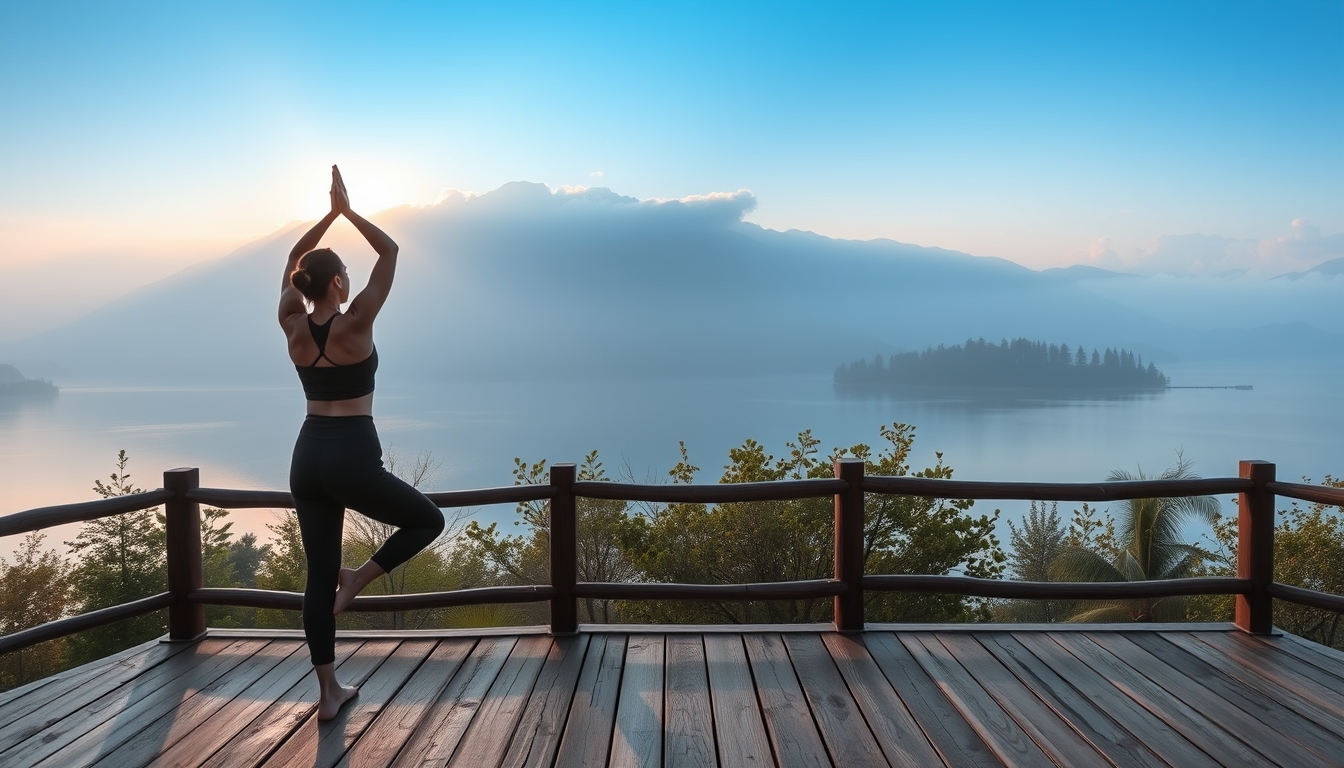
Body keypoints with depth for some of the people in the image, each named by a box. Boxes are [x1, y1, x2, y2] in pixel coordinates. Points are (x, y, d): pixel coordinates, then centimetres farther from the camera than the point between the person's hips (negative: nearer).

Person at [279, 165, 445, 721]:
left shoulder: (293, 326, 2)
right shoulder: (353, 324, -12)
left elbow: (292, 262, 19)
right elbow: (391, 252, -4)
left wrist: (330, 213, 16)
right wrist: (348, 210, 2)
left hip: (308, 456, 6)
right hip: (352, 457, -6)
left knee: (319, 575, 10)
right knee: (428, 519, 17)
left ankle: (329, 692, 16)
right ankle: (357, 580, 4)